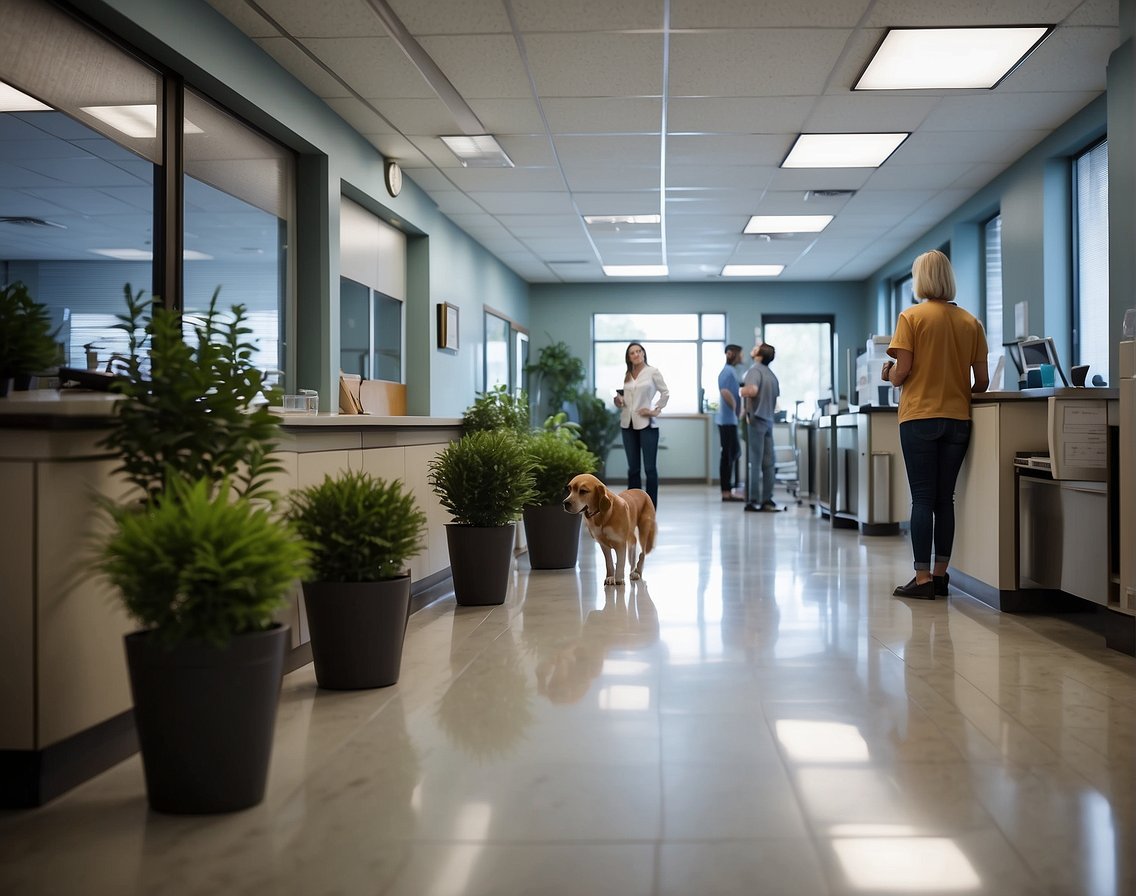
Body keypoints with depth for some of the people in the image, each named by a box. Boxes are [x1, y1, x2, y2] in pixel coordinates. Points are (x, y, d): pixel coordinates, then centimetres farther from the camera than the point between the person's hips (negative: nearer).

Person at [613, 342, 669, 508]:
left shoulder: (653, 372, 0)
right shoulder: (626, 375, 12)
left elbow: (665, 393, 3)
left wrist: (656, 410, -5)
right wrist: (619, 401, -2)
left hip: (646, 424, -5)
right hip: (628, 424, 5)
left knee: (650, 468, -4)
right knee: (633, 468, 8)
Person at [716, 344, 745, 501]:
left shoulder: (730, 371, 18)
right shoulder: (728, 372, -13)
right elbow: (725, 392, -26)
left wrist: (737, 410, 14)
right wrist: (736, 409, -15)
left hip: (730, 419, 10)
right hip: (728, 419, -10)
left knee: (734, 451, 13)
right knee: (728, 454, -6)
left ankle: (727, 490, 17)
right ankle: (726, 491, -1)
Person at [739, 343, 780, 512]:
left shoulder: (755, 370, -11)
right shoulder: (772, 375, 16)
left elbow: (752, 390, -28)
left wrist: (742, 391, -9)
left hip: (756, 420, -7)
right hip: (768, 420, 7)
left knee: (754, 462, -5)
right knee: (767, 463, 8)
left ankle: (753, 501, -3)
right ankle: (767, 500, 10)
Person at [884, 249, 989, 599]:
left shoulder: (911, 317, -5)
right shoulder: (971, 322, 6)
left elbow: (901, 372, -11)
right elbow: (982, 381, 5)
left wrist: (888, 374, 11)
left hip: (919, 417, -4)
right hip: (958, 418, 4)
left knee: (922, 499, -1)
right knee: (945, 498, 11)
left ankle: (923, 577, -2)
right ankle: (940, 574, 14)